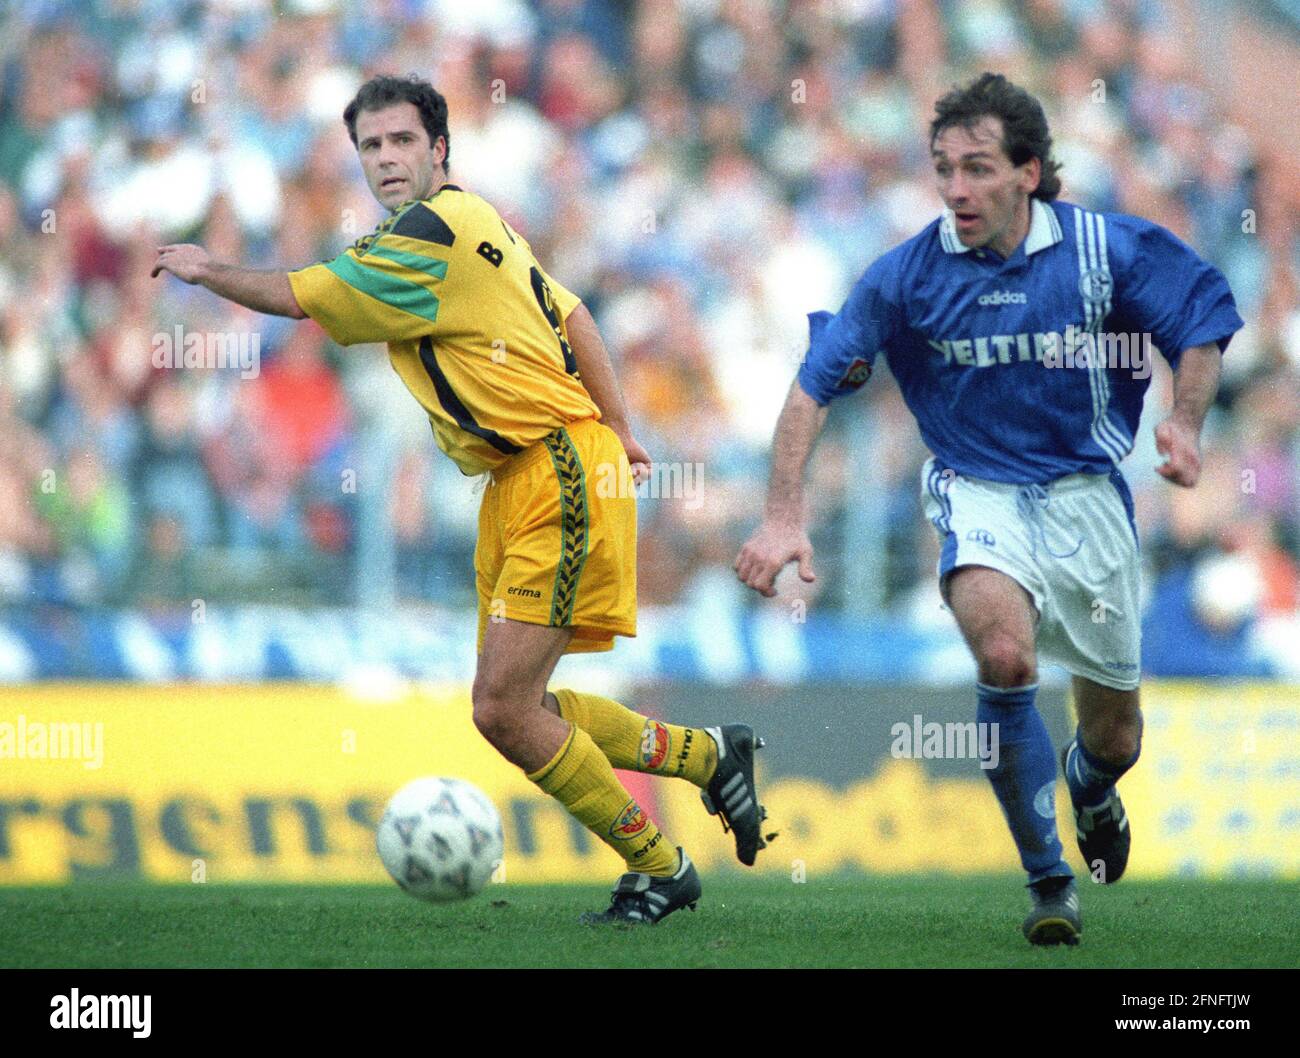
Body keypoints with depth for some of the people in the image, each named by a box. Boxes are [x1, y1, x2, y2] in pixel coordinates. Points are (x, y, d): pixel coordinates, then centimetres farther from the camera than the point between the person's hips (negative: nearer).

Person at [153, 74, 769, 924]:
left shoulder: (434, 237, -16)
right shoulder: (473, 220, 15)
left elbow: (298, 298, -10)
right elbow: (573, 317, 22)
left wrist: (206, 270, 7)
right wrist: (620, 433, 23)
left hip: (560, 477, -10)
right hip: (522, 479, 10)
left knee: (503, 709, -12)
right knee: (518, 707, 10)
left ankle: (659, 869, 2)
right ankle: (708, 754, 24)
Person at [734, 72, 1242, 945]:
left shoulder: (1107, 249, -12)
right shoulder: (908, 275, -14)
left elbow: (1204, 318, 2)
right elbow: (814, 386, -11)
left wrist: (1186, 422, -15)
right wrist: (784, 515, -20)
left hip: (1086, 492, 2)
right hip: (977, 490, -2)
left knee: (1116, 735, 11)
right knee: (1004, 653, -32)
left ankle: (1090, 783, 52)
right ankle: (1049, 881, -18)